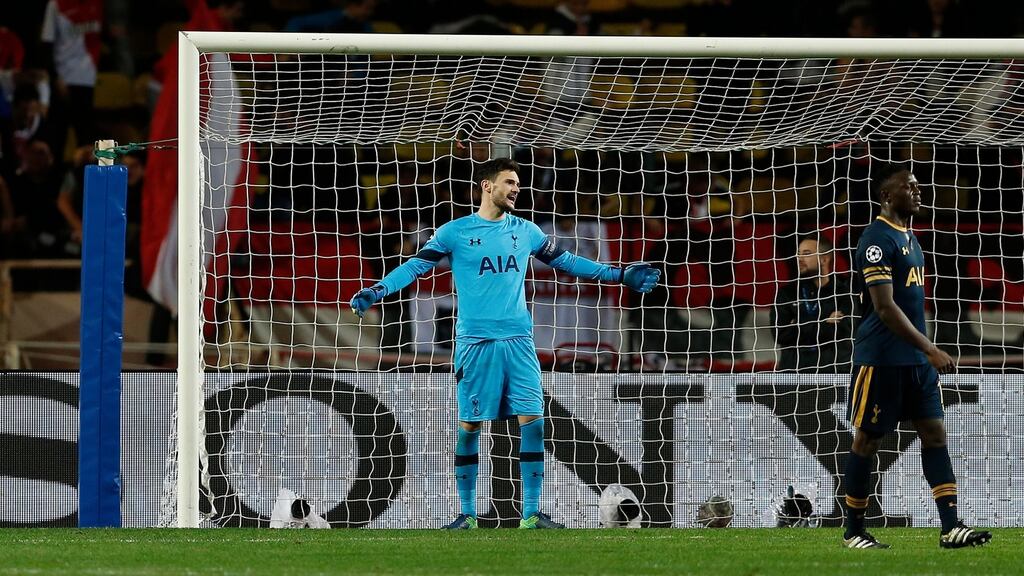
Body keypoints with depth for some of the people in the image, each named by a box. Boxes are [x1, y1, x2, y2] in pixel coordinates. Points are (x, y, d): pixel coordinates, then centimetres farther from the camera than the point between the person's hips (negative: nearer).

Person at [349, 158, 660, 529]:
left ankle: (531, 514, -1)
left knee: (532, 421, -6)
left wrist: (618, 275, 22)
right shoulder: (455, 232, 1)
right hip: (475, 341, -3)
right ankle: (467, 514, 8)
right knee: (469, 426, -1)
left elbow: (564, 261, 22)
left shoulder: (526, 231, 12)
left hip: (518, 341, 3)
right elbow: (416, 265, -2)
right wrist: (377, 291, -17)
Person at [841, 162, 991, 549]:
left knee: (934, 433, 1)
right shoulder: (877, 240, -15)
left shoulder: (908, 236, 15)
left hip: (916, 358, 9)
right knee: (867, 440, 1)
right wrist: (930, 349, -24)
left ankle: (951, 528, -4)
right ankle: (853, 533, 9)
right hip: (881, 358, -9)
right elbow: (884, 307, -22)